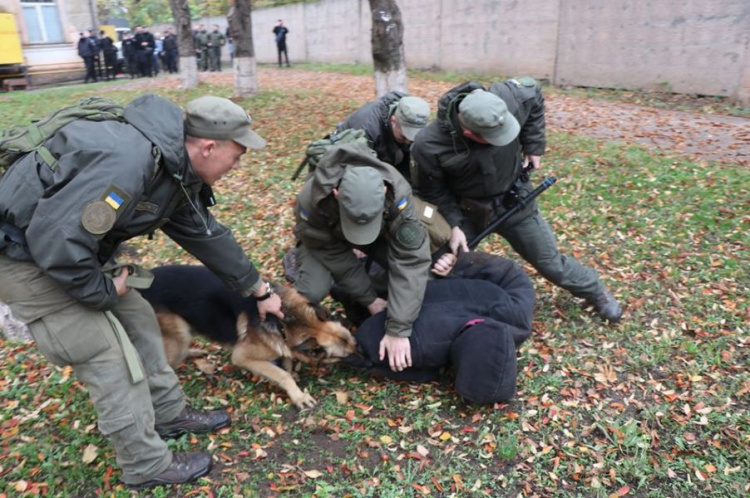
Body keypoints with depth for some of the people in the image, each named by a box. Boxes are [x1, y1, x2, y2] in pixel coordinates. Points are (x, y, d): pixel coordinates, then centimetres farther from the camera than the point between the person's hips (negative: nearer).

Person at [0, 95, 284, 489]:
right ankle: (148, 466, 12)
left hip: (75, 247, 9)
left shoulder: (175, 167, 0)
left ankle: (169, 413, 31)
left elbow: (206, 234, 10)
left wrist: (258, 290, 17)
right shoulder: (130, 161, -33)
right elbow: (55, 239, -35)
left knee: (137, 320, 14)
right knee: (108, 357, -5)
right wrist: (102, 291, -17)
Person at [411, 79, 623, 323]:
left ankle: (596, 292, 41)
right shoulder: (428, 146, -32)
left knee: (550, 263, 14)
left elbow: (535, 95, -3)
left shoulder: (509, 98, -29)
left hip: (513, 201, 1)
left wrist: (534, 146, -6)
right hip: (464, 210, -1)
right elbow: (434, 192, -12)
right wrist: (453, 224, -22)